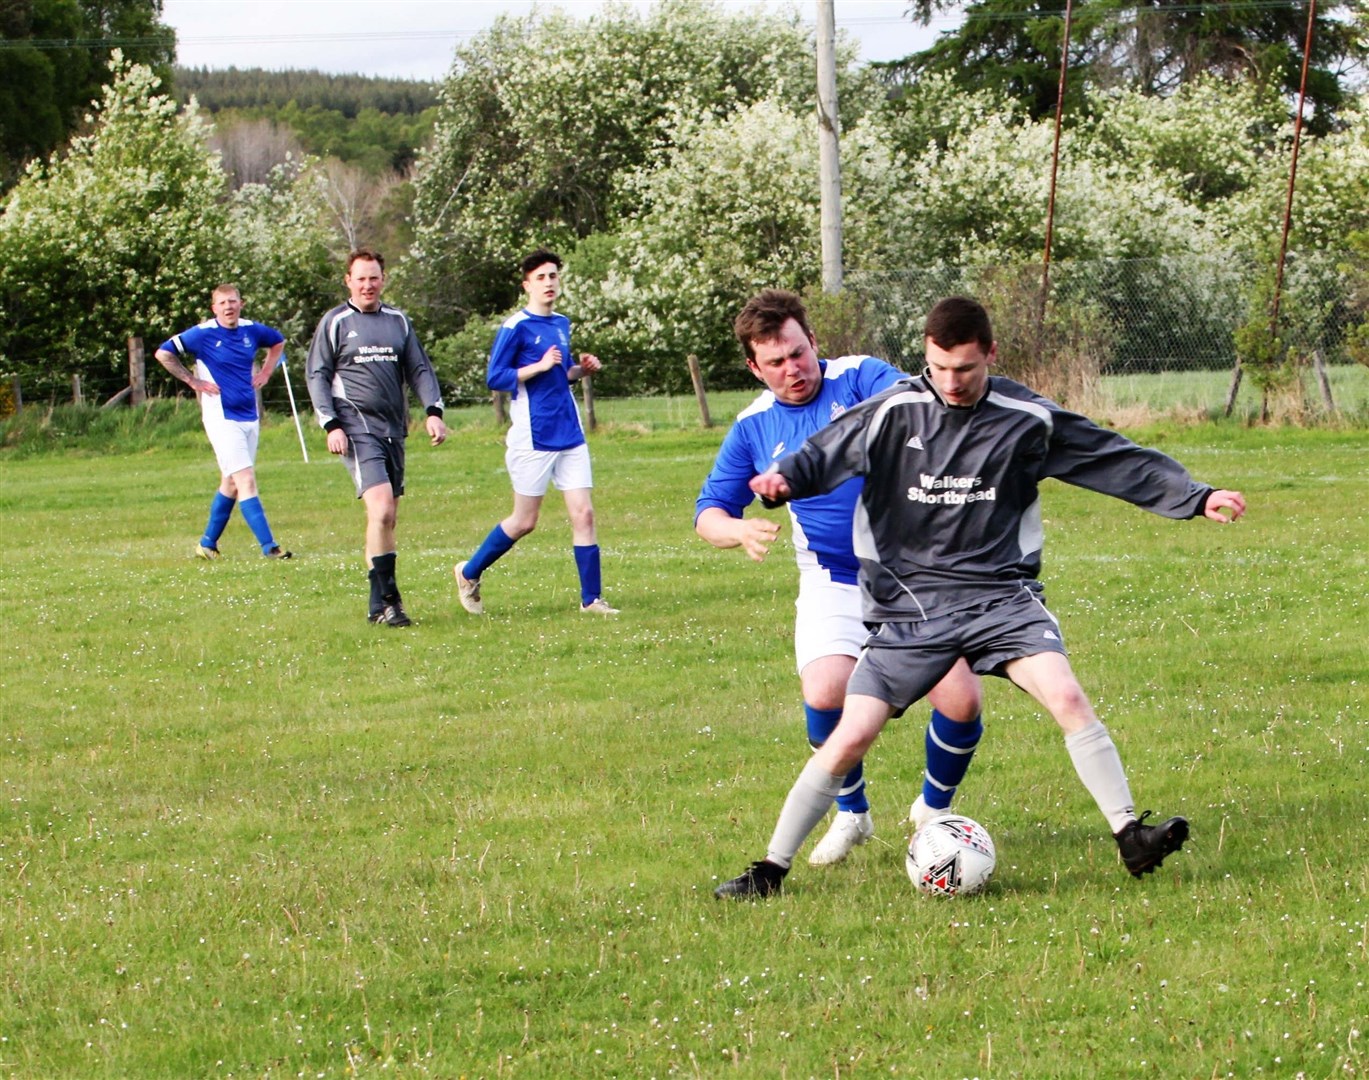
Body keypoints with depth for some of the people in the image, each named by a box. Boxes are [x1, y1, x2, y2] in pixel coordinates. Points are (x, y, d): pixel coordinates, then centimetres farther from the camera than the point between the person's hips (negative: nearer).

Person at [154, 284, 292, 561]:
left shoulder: (251, 330, 6)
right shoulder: (204, 334, -10)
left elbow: (278, 341, 27)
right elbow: (163, 353, -10)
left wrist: (265, 372, 14)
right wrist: (193, 381, -9)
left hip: (250, 415, 6)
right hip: (222, 418, -6)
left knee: (231, 483, 14)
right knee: (246, 482, -13)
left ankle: (208, 543, 26)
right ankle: (268, 546, -16)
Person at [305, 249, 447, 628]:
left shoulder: (398, 321, 15)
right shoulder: (335, 323, 2)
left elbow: (419, 369, 16)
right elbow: (316, 375, 1)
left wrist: (434, 411, 1)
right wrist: (331, 425, -9)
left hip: (394, 428, 5)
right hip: (357, 429, -5)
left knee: (387, 518, 6)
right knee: (380, 511, -19)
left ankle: (379, 603, 13)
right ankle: (385, 600, -17)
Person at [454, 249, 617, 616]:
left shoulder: (562, 324, 13)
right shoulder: (516, 327, -9)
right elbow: (495, 378, -11)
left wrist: (581, 369, 4)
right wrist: (539, 366, -20)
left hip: (570, 435, 6)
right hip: (533, 438, -6)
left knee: (583, 514, -3)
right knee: (524, 522, 2)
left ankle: (591, 598, 0)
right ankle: (469, 573, 22)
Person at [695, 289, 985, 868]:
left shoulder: (859, 377, -6)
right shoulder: (753, 427, 3)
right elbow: (708, 512, 7)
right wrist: (740, 531, -16)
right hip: (834, 585, 1)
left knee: (960, 702, -13)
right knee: (825, 695, -23)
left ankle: (934, 810, 19)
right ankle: (851, 813, 6)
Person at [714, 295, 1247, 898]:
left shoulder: (1027, 421, -1)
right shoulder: (895, 412, -4)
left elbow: (1119, 461, 4)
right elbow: (826, 454, -6)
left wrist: (1197, 498, -1)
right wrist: (783, 480, -29)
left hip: (999, 595, 1)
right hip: (908, 605, 0)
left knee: (1067, 697, -22)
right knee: (850, 738, -7)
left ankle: (1130, 837, -13)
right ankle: (771, 869, 6)